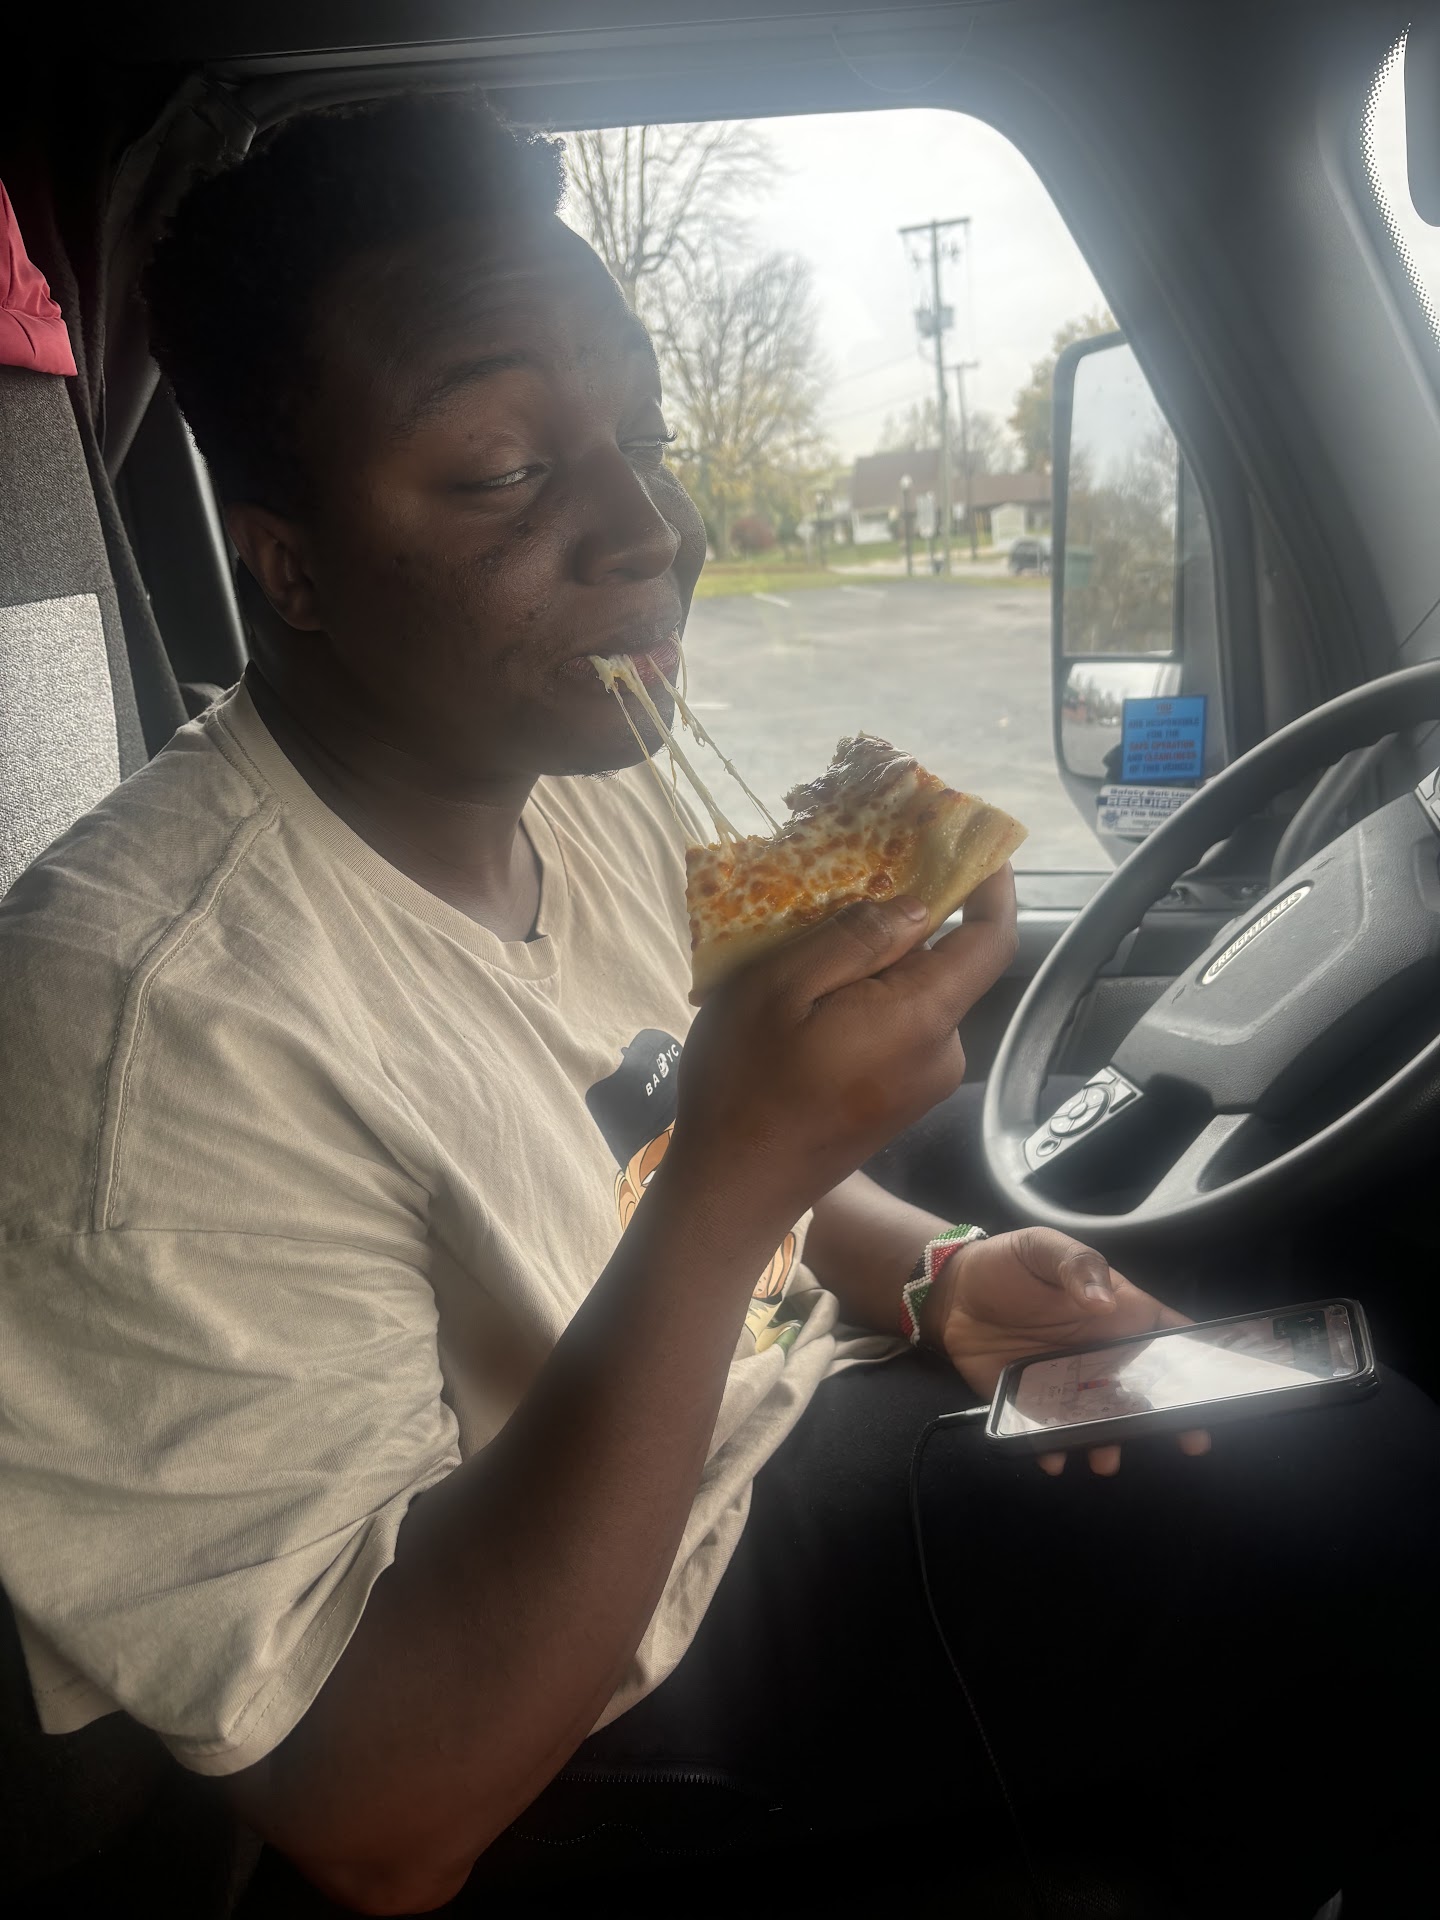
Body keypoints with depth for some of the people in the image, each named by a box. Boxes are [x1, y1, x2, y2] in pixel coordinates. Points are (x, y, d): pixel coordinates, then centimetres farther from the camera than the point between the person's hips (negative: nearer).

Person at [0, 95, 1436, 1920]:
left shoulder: (584, 791, -2)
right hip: (595, 1742, -7)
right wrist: (730, 1190, -36)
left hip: (783, 1449, 7)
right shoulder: (163, 1006, -29)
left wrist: (925, 1276, -5)